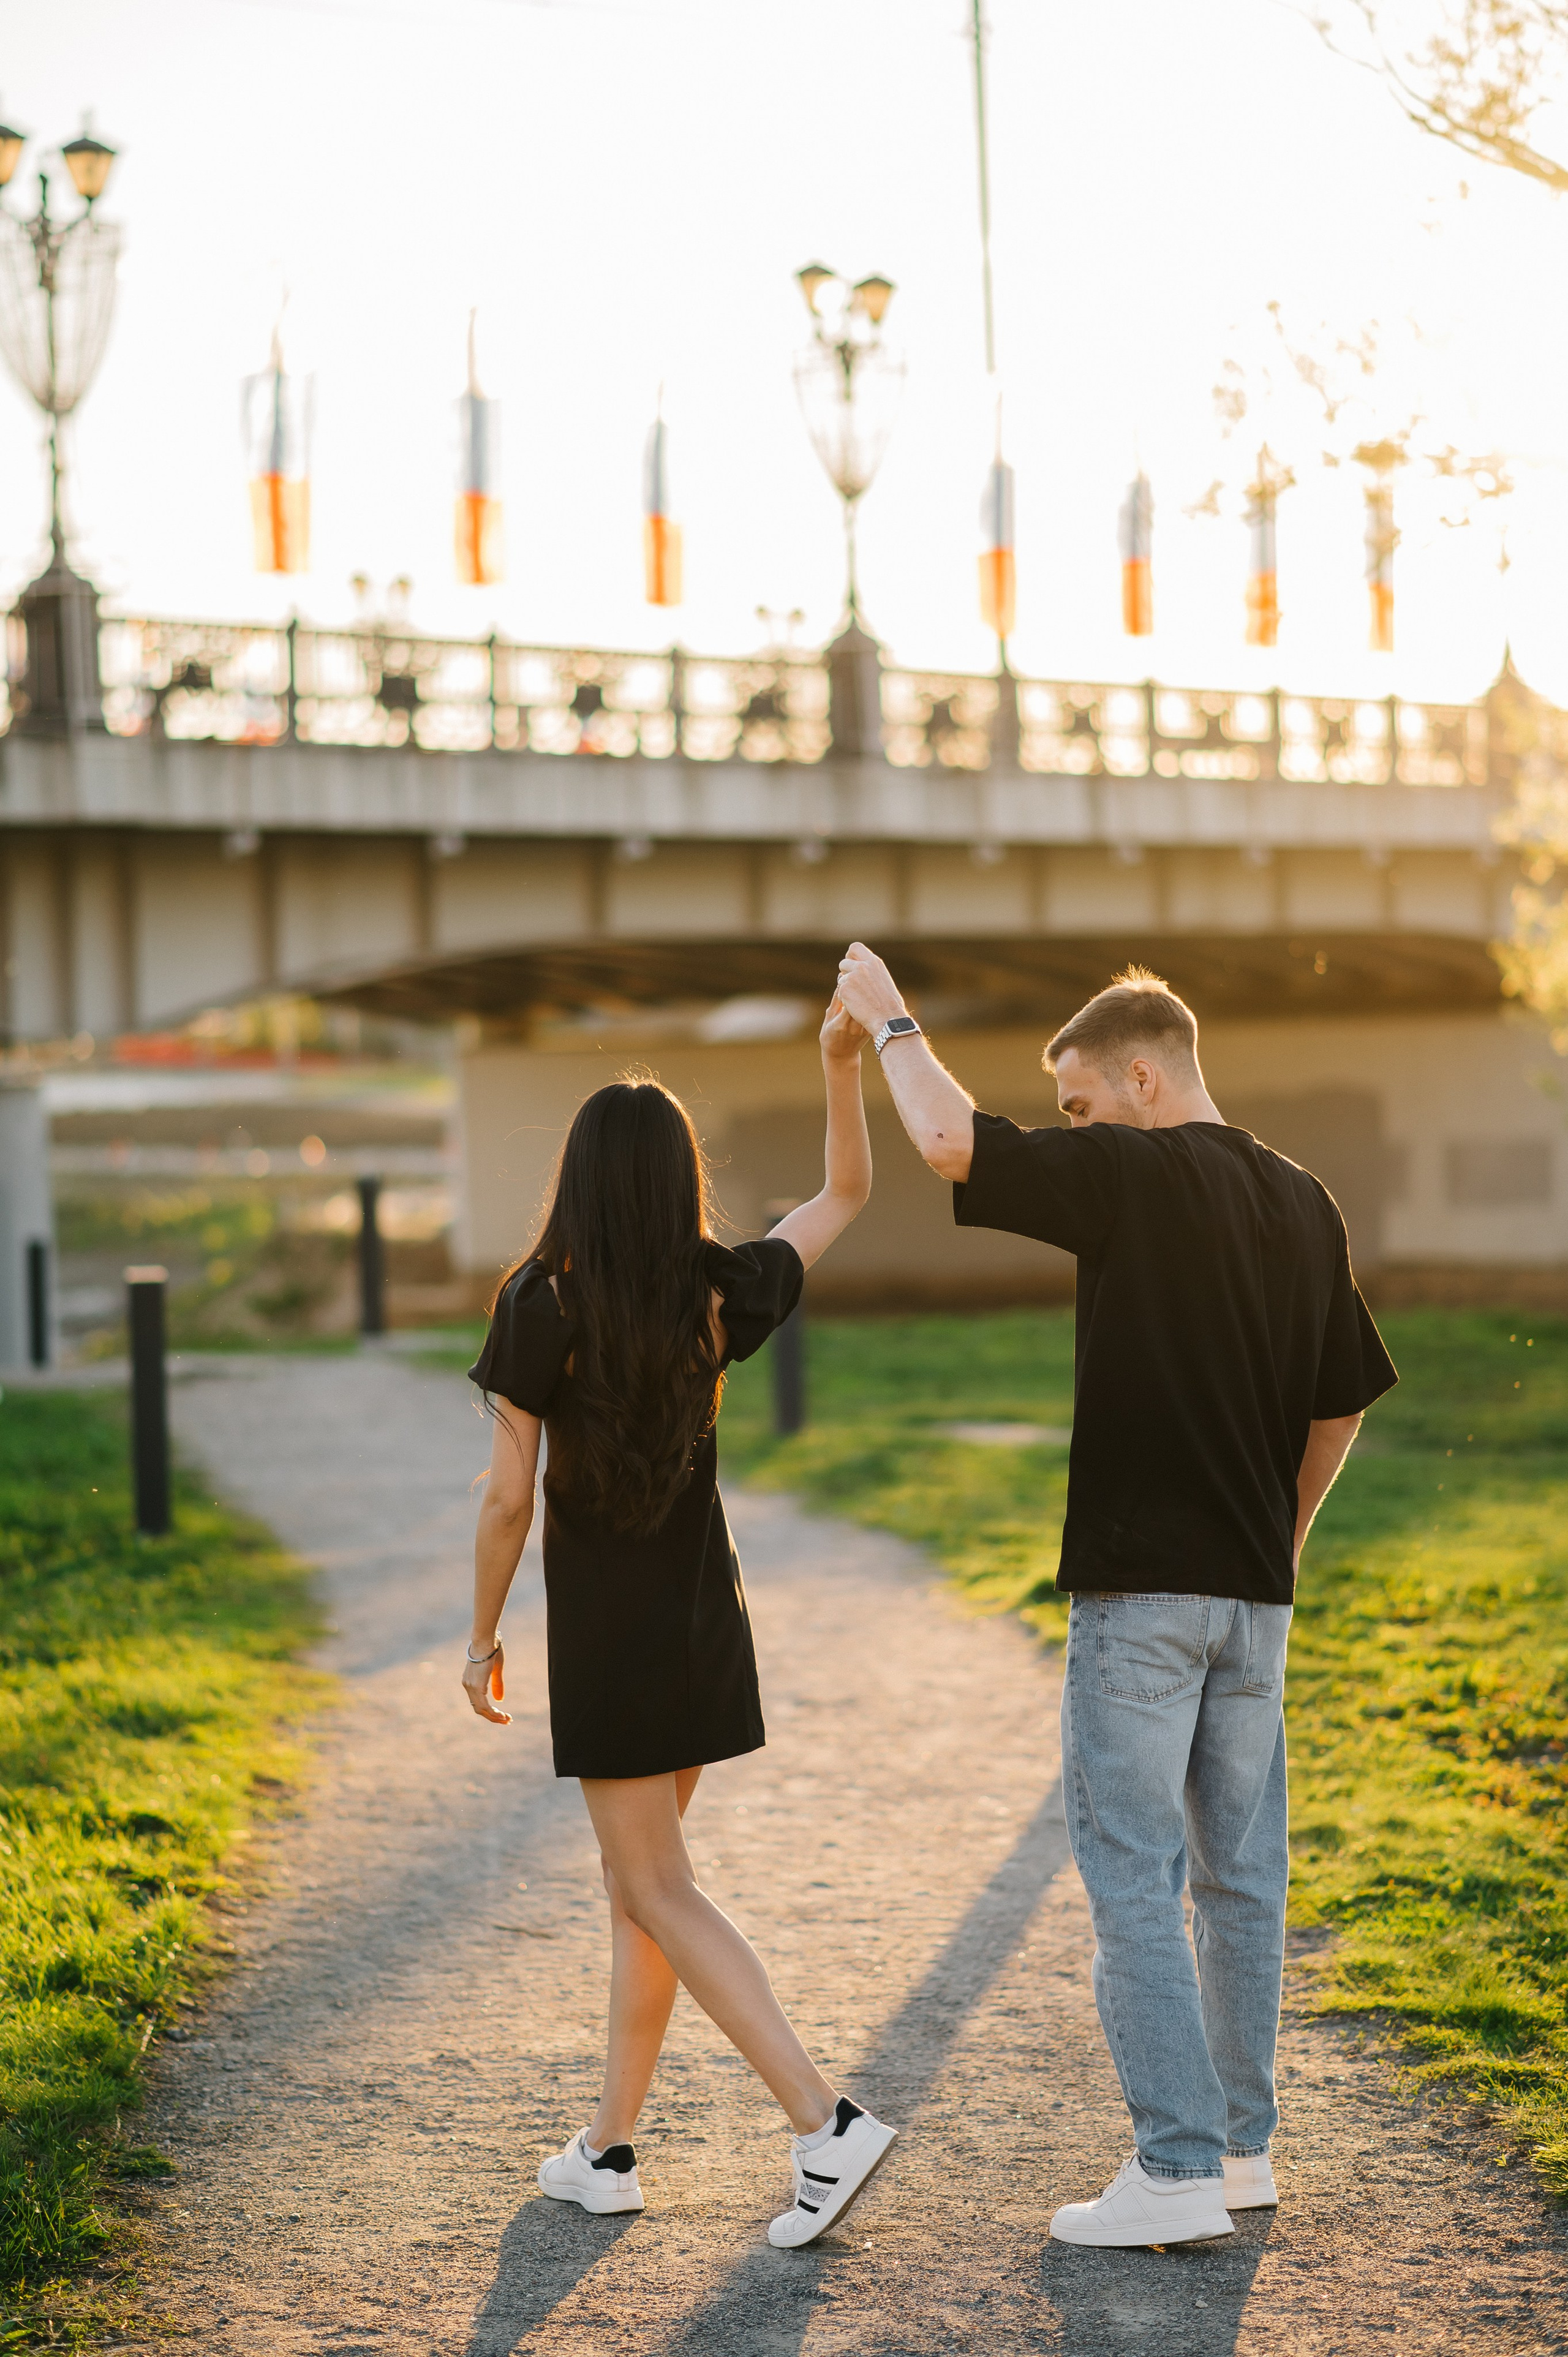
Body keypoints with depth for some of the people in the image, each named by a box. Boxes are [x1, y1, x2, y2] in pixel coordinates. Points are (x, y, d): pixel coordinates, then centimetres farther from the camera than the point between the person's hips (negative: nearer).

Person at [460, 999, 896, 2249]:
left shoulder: (538, 1305, -16)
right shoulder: (718, 1293, -4)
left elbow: (508, 1497, -13)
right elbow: (846, 1194, 11)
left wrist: (484, 1636, -1)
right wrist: (844, 1060, 2)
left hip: (604, 1634, -5)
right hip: (706, 1619, 5)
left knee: (659, 1892, -1)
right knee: (641, 1875, 15)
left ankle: (827, 2123, -13)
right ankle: (610, 2146, 20)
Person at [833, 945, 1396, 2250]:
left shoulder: (1136, 1177, -12)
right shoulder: (1306, 1205, 10)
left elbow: (951, 1140, -20)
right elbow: (1344, 1404, 16)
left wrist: (891, 1022, -3)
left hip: (1139, 1582, -7)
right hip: (1254, 1590, 7)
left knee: (1134, 1874, -3)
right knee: (1241, 1873, 13)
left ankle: (1180, 2169, -4)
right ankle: (1244, 2147, 19)